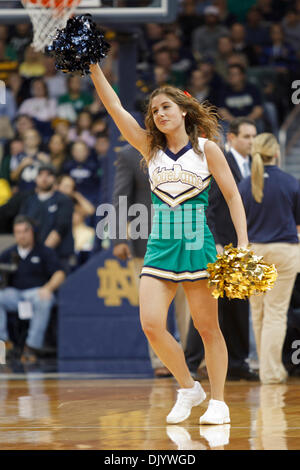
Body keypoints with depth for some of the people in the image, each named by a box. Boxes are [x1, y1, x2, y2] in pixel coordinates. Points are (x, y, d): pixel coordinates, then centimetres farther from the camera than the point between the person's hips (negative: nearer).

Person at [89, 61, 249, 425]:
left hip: (198, 245, -3)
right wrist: (93, 66, -8)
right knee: (151, 326, -11)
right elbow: (114, 106, 1)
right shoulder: (150, 148, 8)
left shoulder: (206, 149, 1)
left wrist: (243, 244, -8)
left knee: (207, 327, 2)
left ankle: (218, 401, 14)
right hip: (159, 248, 3)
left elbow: (232, 196, 2)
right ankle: (188, 388, 10)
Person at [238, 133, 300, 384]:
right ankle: (271, 370, -1)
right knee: (276, 312, 1)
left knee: (258, 312, 14)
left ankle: (271, 366, 23)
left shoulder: (244, 185, -4)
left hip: (253, 250, 2)